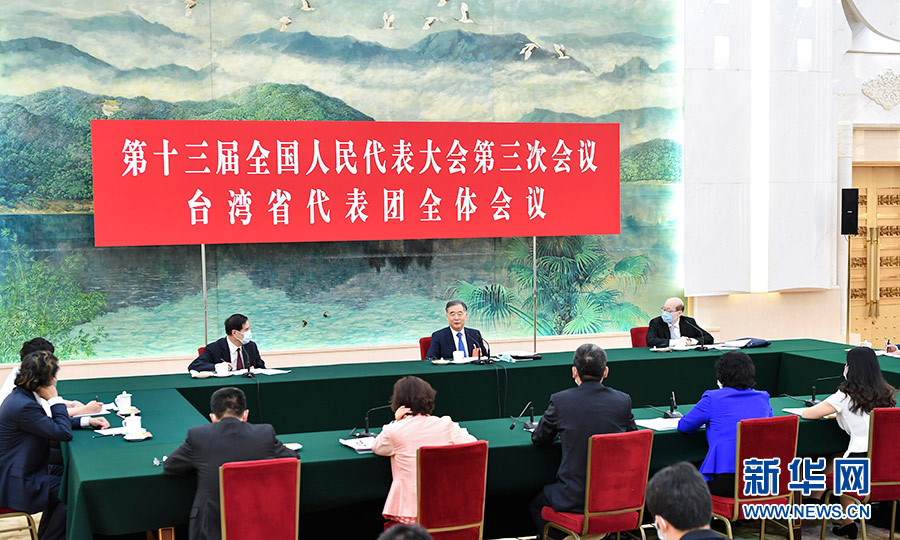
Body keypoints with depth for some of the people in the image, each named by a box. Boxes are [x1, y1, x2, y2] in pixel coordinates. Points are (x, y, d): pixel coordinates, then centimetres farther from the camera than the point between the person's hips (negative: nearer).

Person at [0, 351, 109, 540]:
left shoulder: (22, 396, 5)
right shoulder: (24, 406, -28)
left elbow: (52, 423, 17)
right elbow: (63, 433, -23)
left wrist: (87, 421, 10)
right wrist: (55, 400, -15)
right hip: (16, 485, -11)